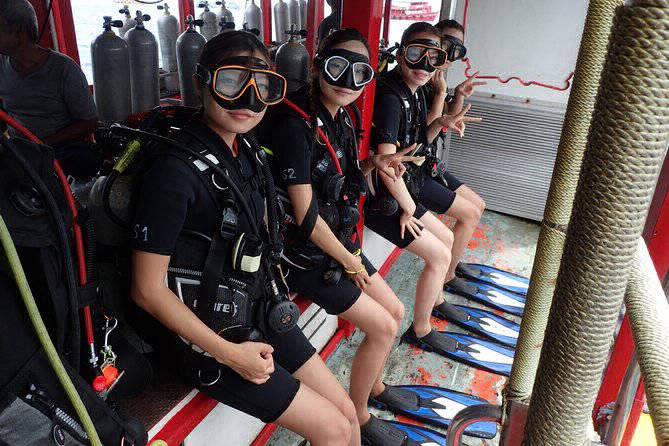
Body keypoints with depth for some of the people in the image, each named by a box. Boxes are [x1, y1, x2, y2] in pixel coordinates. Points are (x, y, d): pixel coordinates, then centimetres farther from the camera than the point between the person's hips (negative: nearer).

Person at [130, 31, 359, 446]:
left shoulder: (248, 150, 1)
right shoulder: (176, 170, -23)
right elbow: (148, 289, -19)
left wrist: (274, 298, 6)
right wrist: (229, 353, -18)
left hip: (262, 315, 7)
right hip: (210, 337, -7)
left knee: (346, 411, 12)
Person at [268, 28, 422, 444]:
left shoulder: (340, 119, 3)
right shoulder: (296, 124, -24)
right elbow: (305, 214, -25)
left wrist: (374, 164, -4)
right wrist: (349, 261, -13)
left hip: (341, 243, 9)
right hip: (307, 256, -9)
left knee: (395, 310, 17)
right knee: (383, 327, -4)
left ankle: (374, 384, 42)